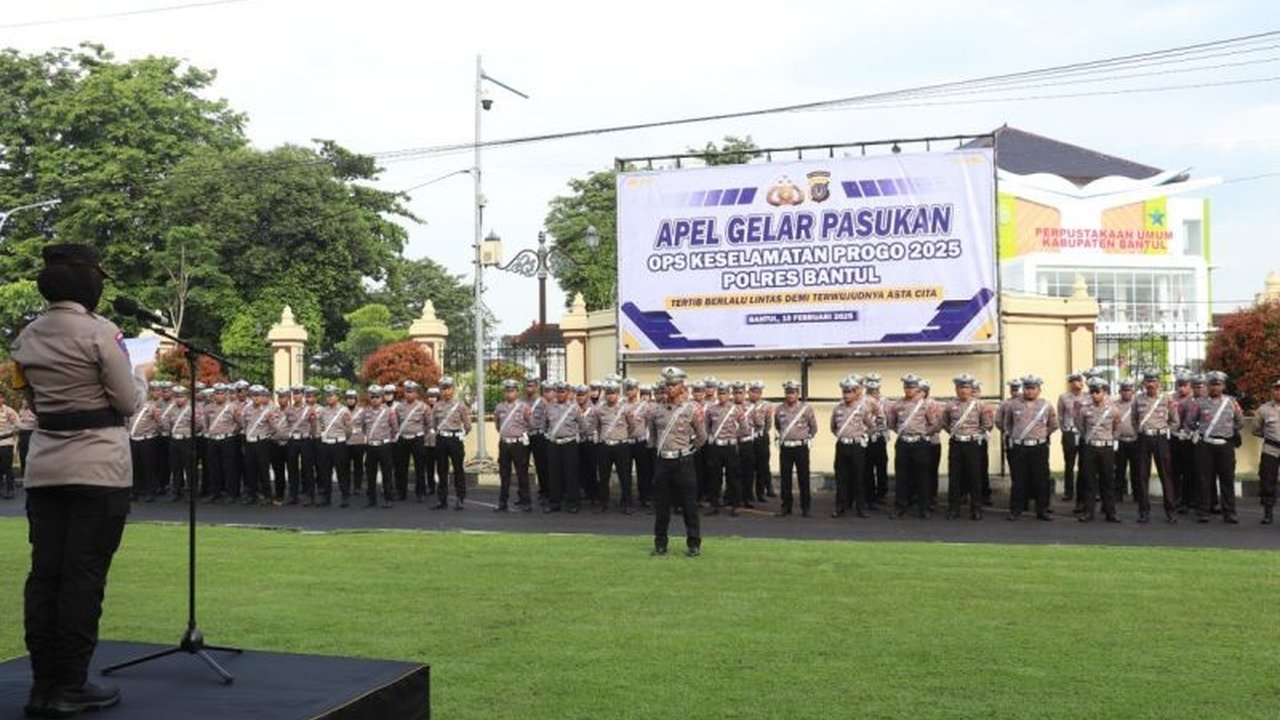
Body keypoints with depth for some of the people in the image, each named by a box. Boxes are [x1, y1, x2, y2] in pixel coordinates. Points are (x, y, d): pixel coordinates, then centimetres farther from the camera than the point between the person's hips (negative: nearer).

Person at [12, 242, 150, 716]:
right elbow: (128, 404, -6)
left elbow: (33, 402, 18)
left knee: (44, 573, 9)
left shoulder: (27, 337, 8)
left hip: (44, 467, 6)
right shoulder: (100, 332, -12)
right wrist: (141, 374, 12)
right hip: (98, 467, -6)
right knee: (84, 577, 0)